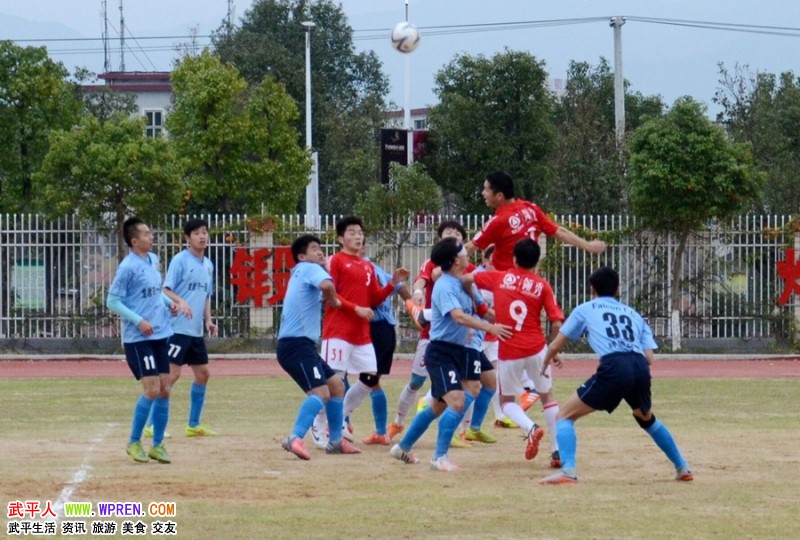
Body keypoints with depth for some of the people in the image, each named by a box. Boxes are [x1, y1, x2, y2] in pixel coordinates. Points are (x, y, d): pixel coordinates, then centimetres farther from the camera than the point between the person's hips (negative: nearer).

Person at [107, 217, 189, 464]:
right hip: (138, 339, -7)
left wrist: (172, 302, 5)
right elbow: (113, 301, -13)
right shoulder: (128, 267, -14)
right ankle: (134, 443, 4)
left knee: (164, 390, 5)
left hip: (160, 335, 7)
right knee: (152, 390, -11)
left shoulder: (153, 260, 9)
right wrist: (139, 321, -19)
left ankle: (157, 445, 15)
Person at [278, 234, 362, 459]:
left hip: (303, 345, 10)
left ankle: (335, 441, 25)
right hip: (296, 345, -10)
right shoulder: (310, 269, -6)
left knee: (336, 385, 20)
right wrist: (334, 300, -9)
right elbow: (326, 285, -26)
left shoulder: (302, 273, 23)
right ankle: (295, 439, -39)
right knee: (320, 392, -24)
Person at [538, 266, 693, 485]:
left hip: (613, 368, -5)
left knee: (565, 416, 6)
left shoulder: (586, 309, 22)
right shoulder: (633, 314, 31)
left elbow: (555, 346, 24)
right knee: (646, 417, 35)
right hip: (640, 367, 5)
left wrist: (548, 360, 47)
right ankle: (682, 468, 39)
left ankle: (568, 471, -17)